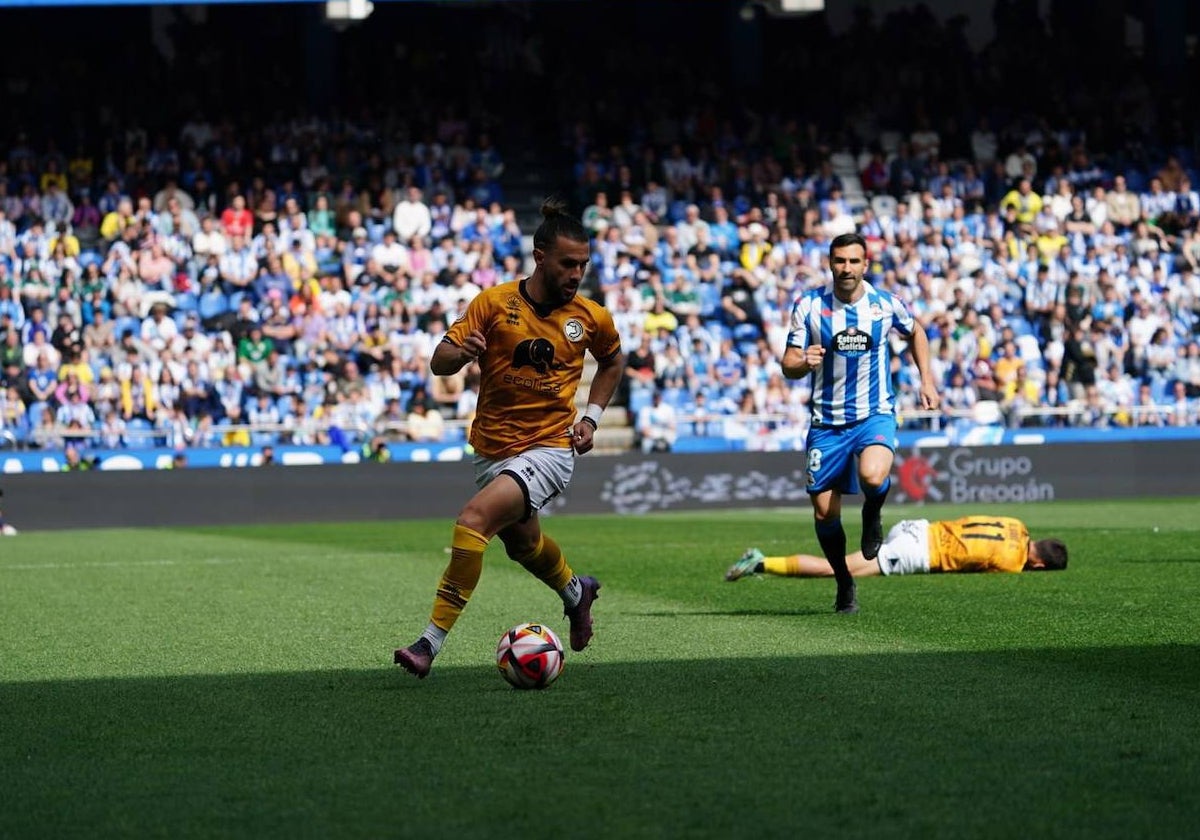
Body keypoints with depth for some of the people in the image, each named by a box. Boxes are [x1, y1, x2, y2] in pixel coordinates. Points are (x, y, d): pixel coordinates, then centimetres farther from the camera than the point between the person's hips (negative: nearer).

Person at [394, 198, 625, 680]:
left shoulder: (592, 318, -4)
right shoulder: (494, 303, -7)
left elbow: (613, 361, 18)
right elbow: (439, 363, -7)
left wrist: (592, 416, 4)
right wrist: (461, 352, -30)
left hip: (548, 449, -4)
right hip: (491, 450, 4)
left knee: (475, 519, -27)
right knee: (522, 542, 26)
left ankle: (431, 643, -26)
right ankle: (576, 591, 61)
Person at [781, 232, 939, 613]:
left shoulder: (886, 304, -4)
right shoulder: (808, 305, -6)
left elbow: (915, 332, 17)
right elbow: (788, 365, -3)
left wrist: (927, 380, 10)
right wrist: (803, 362, -26)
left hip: (875, 414, -1)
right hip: (827, 421, 1)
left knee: (872, 476, -32)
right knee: (824, 512, 1)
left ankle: (872, 514, 5)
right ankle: (844, 583, 26)